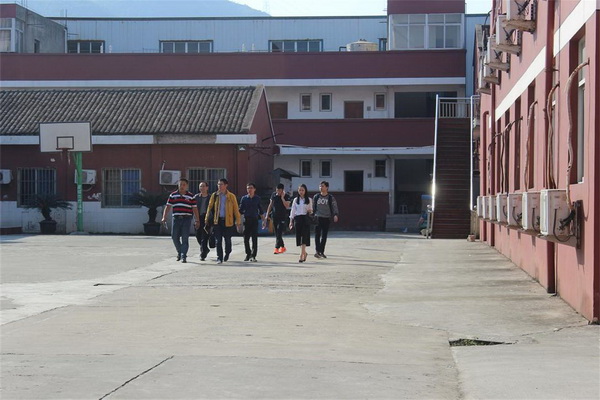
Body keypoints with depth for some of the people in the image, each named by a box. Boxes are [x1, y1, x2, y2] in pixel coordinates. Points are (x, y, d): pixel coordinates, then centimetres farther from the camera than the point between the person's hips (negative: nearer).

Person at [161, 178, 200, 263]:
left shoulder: (191, 196, 6)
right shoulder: (173, 195, 10)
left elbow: (195, 209, 6)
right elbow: (168, 207, 9)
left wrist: (197, 220, 2)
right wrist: (164, 217, -1)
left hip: (186, 219, -2)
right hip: (176, 218, 2)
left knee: (185, 238, -7)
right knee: (175, 237, 3)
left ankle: (183, 256, -6)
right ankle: (179, 252, 26)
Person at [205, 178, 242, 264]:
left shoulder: (231, 196, 0)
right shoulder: (214, 195, 5)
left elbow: (236, 209, 2)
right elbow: (210, 207, 10)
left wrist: (238, 221, -2)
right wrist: (207, 219, 6)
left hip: (228, 221, -1)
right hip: (217, 221, 1)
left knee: (227, 240, 9)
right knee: (218, 240, -3)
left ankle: (227, 253, 34)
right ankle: (219, 258, 1)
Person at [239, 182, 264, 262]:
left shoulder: (257, 199, 5)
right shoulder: (244, 198, 5)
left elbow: (260, 210, 10)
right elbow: (240, 210, 7)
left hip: (255, 220, -1)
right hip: (246, 220, 1)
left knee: (254, 239, -6)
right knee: (246, 238, 3)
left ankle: (253, 256, -4)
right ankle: (248, 254, 20)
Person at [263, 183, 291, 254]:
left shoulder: (286, 196, -6)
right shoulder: (273, 195, 6)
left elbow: (287, 206, -16)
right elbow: (270, 205, 13)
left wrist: (282, 198, -19)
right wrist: (267, 215, 11)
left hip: (282, 217, -5)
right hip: (275, 216, 5)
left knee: (279, 233, -12)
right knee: (277, 233, 8)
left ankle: (277, 248, -16)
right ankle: (282, 247, 21)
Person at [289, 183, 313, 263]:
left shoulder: (309, 200, 5)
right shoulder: (295, 200, 9)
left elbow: (310, 211, 9)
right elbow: (293, 211, 9)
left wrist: (310, 211, -15)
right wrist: (291, 221, 2)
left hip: (305, 219, -2)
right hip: (297, 219, 2)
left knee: (304, 237, -10)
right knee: (299, 236, 2)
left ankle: (301, 255, -13)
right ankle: (304, 253, 21)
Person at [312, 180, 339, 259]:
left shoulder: (331, 198, 3)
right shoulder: (316, 197, 8)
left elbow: (334, 207, -2)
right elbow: (313, 206, 16)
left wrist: (335, 215, -19)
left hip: (326, 219, 0)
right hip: (317, 218, 0)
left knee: (324, 236, 4)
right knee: (317, 235, -10)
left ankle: (322, 252, 13)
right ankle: (317, 251, -13)